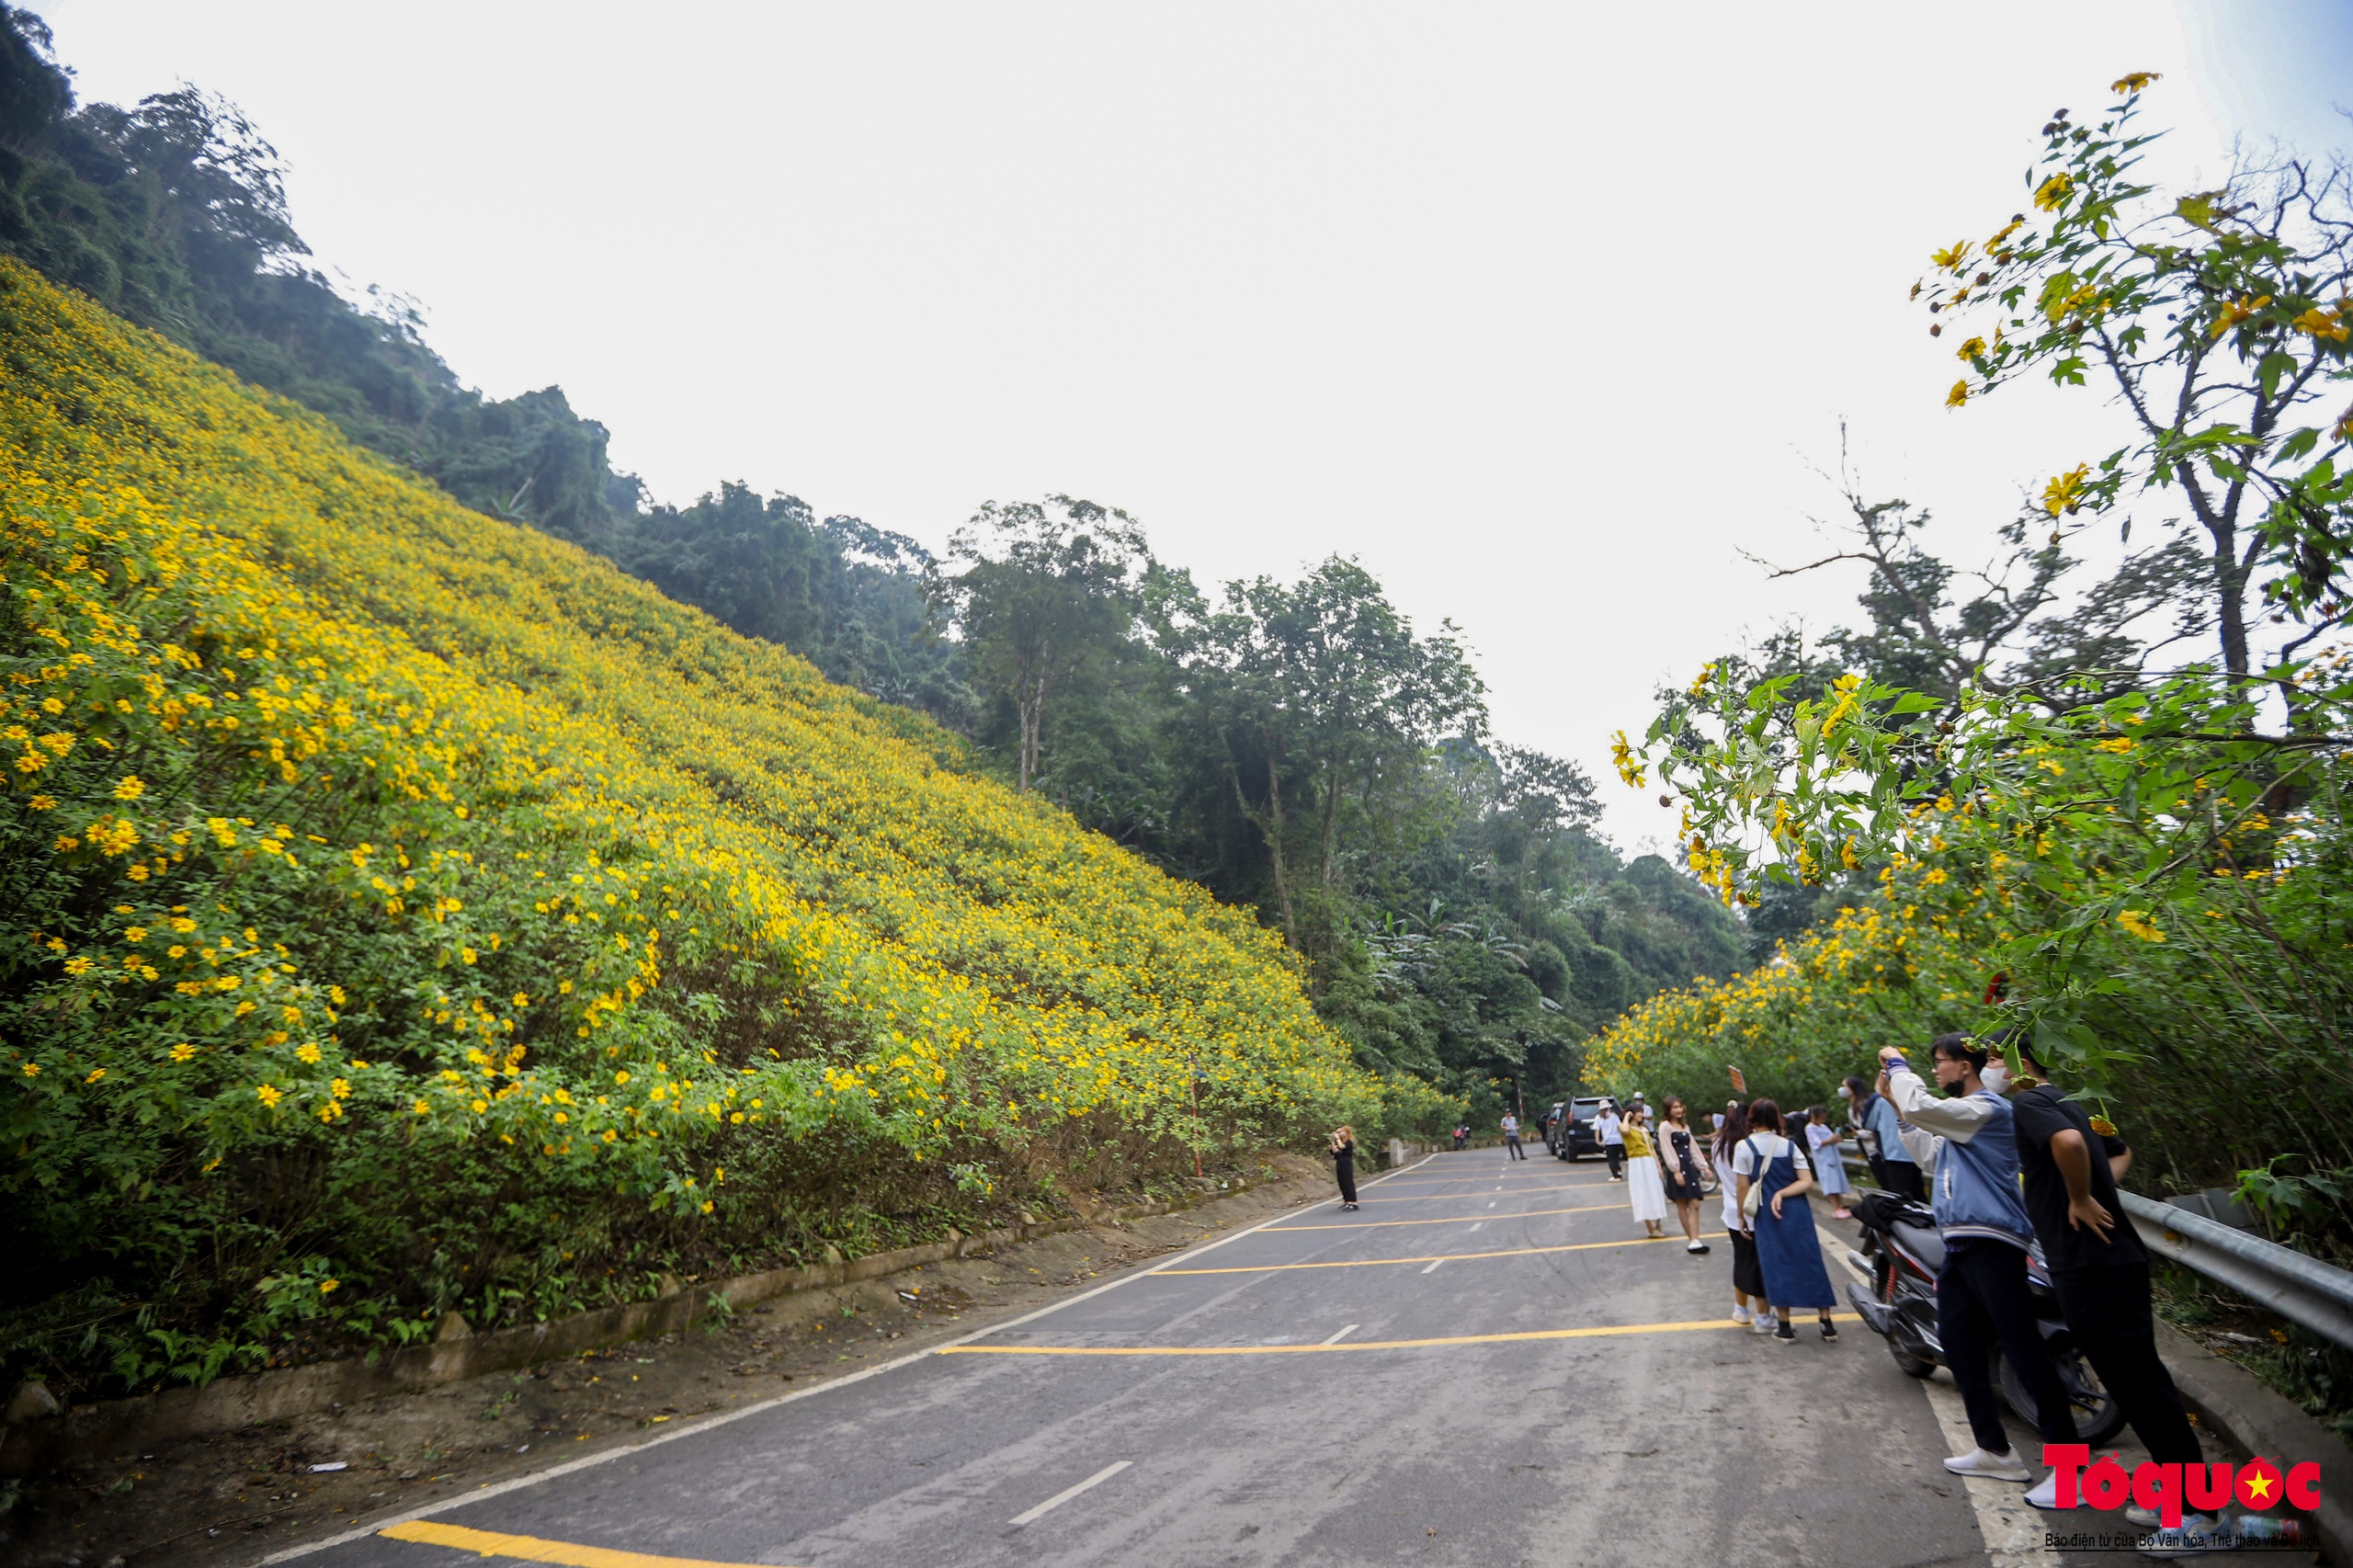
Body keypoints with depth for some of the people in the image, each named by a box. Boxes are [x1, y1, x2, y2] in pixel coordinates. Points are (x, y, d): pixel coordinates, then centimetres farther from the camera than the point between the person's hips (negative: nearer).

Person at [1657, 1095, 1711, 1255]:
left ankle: (1694, 1240, -5)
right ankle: (1692, 1239, 6)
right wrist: (1676, 1171, -17)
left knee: (1694, 1205, -3)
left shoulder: (1685, 1126, 18)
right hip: (1677, 1168, -7)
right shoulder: (1665, 1126, -4)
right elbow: (1667, 1150, -11)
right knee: (1682, 1205, 0)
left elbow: (1693, 1147, 18)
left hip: (1690, 1166, 7)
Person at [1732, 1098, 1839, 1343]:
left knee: (1778, 1267, 6)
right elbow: (1807, 1182, -4)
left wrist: (1742, 1217, 3)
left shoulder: (1744, 1147, -7)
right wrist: (1782, 1194, -8)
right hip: (1798, 1212, 3)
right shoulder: (1789, 1146, 3)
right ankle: (1827, 1324, 15)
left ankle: (1785, 1326, 11)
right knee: (1810, 1263, 10)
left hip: (1767, 1216, -3)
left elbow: (1743, 1187, -6)